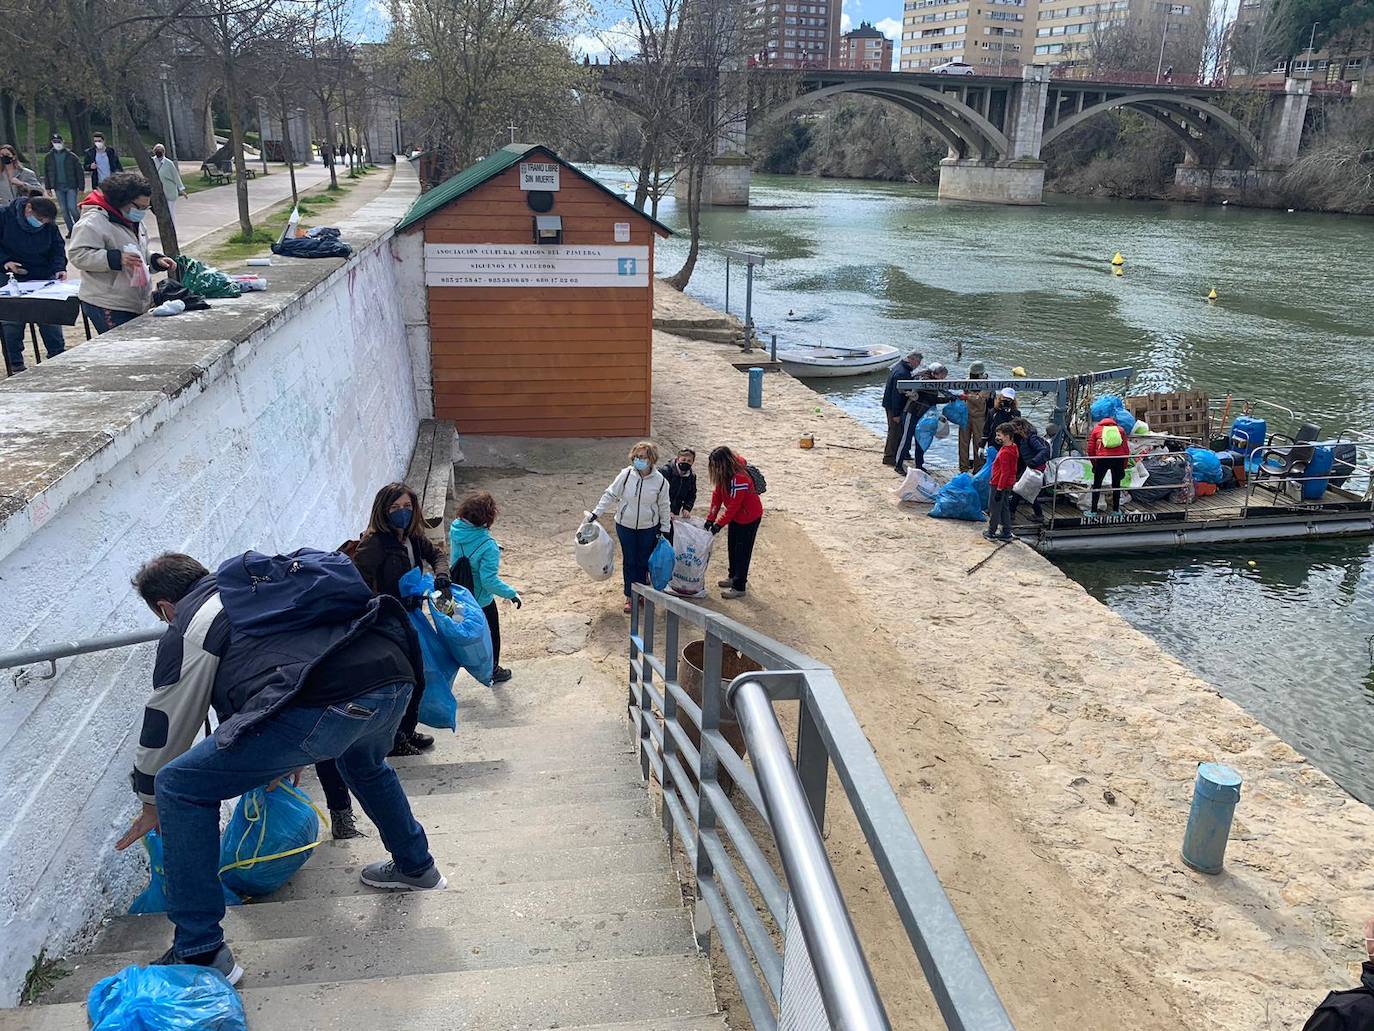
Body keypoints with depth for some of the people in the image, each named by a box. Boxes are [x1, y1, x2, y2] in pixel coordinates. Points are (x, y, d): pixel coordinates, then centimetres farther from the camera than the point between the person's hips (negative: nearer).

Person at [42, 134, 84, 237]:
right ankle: (71, 230, 12)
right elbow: (46, 173, 13)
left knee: (72, 208, -13)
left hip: (71, 186, -3)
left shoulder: (71, 156, -2)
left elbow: (80, 172, -1)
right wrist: (48, 187, 9)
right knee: (64, 210, 4)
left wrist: (81, 187, -5)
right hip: (58, 188, 4)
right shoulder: (49, 157, 7)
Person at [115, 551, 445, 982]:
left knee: (180, 788, 6)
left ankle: (201, 953, 9)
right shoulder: (266, 579, 34)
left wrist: (151, 805, 39)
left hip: (323, 708, -8)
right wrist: (292, 756, 56)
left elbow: (166, 725, 21)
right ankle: (415, 866, 55)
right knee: (365, 765, 42)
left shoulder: (188, 628, 14)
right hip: (393, 674, 8)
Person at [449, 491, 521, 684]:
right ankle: (493, 672, 39)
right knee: (491, 635, 21)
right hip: (481, 600, -5)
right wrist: (512, 594, -20)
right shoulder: (488, 546, -34)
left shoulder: (455, 529, -15)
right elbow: (489, 581, -32)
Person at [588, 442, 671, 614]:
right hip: (625, 525, 0)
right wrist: (596, 513, -6)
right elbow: (610, 495, -2)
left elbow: (664, 506, 1)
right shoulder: (626, 474, -12)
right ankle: (630, 596, 21)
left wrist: (664, 529, 4)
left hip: (649, 528, 0)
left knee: (644, 561, 9)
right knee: (629, 562, 8)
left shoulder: (660, 480, -11)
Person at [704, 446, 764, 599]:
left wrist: (719, 523, -24)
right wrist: (711, 518, -6)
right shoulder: (723, 475, -5)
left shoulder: (739, 478, -33)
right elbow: (717, 495, -1)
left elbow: (733, 506, -29)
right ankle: (733, 576, 36)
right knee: (732, 547, 19)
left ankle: (739, 587, 3)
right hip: (736, 516, 9)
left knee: (742, 551, -3)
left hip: (749, 517, -9)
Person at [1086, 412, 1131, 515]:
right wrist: (1123, 467, 18)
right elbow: (1126, 450, 14)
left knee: (1097, 484, 9)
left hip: (1102, 459, -2)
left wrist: (1094, 464, 21)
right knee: (1116, 484, 16)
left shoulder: (1096, 429, 16)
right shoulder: (1120, 430, 19)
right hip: (1118, 459, 2)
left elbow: (1090, 449, 10)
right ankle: (1116, 510, 21)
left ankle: (1093, 510, 8)